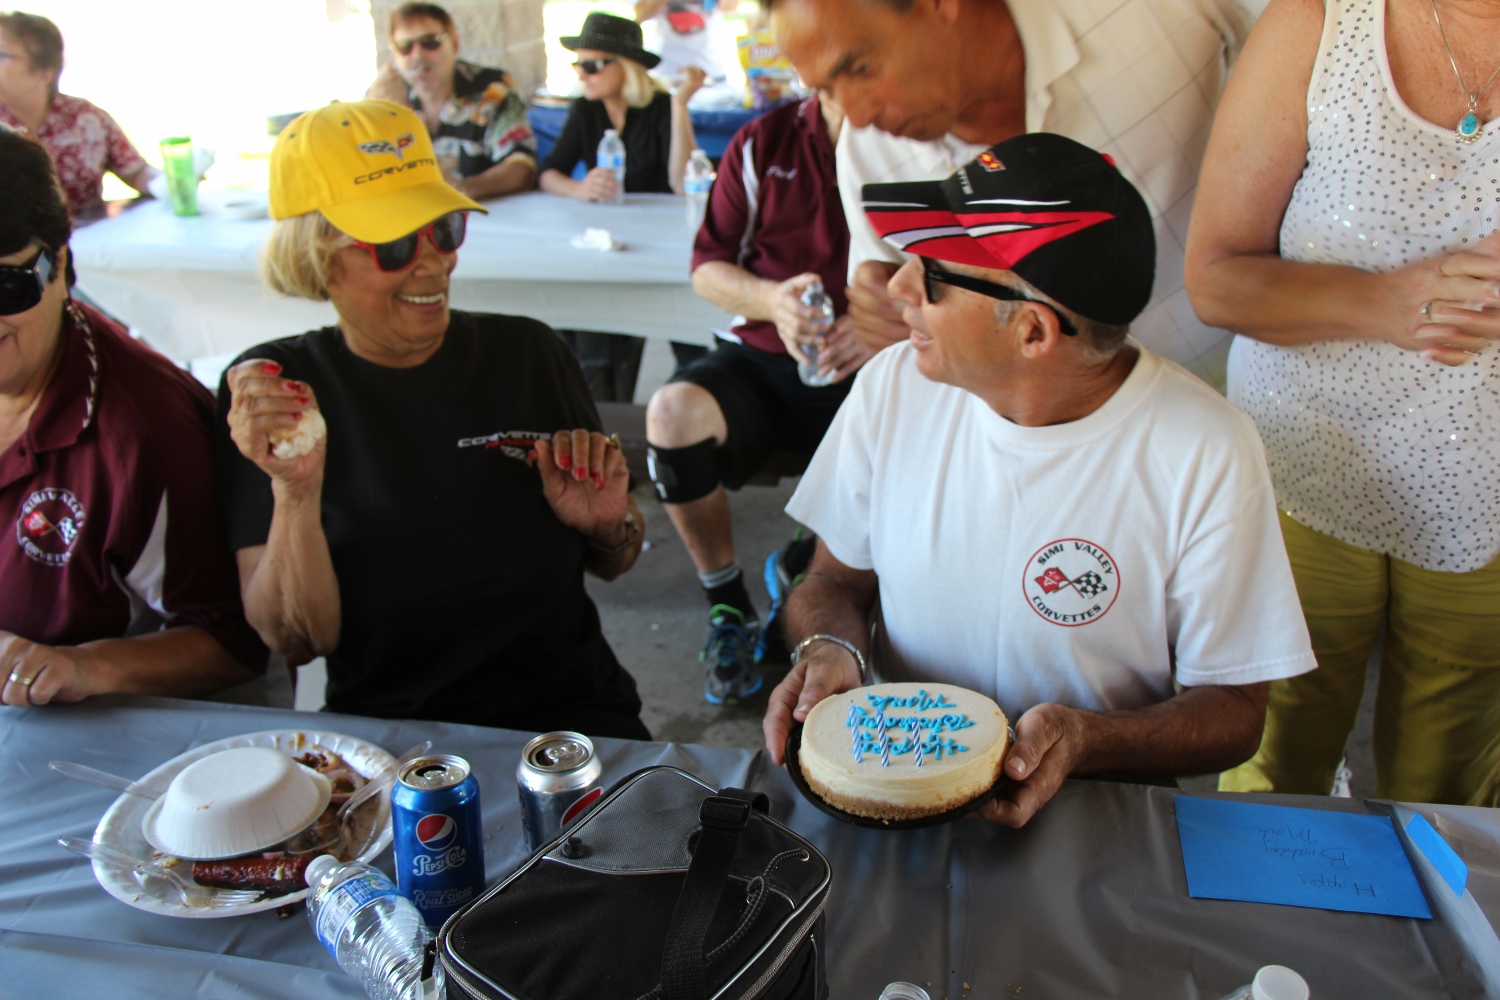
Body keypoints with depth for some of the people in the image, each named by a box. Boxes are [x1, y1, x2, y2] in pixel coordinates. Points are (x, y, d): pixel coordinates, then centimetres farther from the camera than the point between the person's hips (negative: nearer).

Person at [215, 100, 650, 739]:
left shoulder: (527, 354, 4)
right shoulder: (266, 392, 0)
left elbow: (612, 568, 15)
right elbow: (293, 641, -6)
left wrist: (609, 525, -6)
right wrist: (295, 493, -21)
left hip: (570, 712, -1)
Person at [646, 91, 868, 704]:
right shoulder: (764, 143, 5)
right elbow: (708, 268, 7)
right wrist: (770, 298, -15)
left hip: (866, 371, -1)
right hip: (761, 358, 2)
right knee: (673, 413, -28)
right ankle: (729, 611, -7)